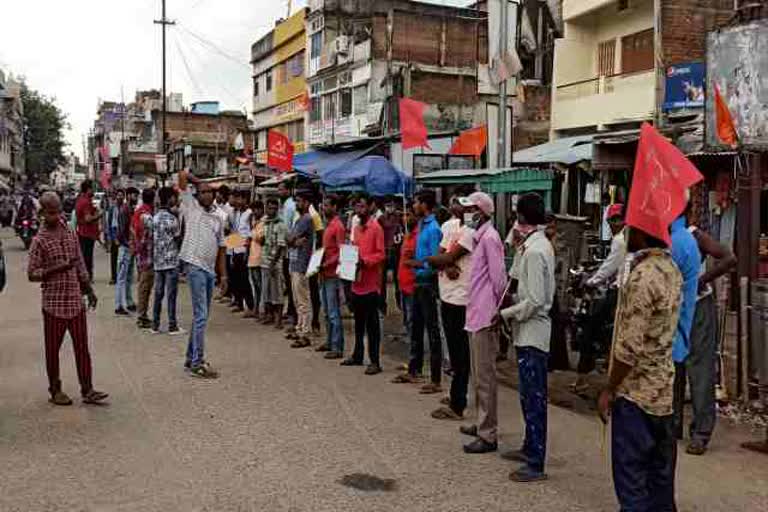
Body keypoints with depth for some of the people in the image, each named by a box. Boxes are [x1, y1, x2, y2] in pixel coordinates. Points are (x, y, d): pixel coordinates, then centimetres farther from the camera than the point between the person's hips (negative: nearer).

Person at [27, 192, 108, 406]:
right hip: (54, 302, -4)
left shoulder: (70, 234, 8)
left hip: (75, 300, 4)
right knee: (53, 348, 8)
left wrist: (89, 290, 13)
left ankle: (87, 390, 11)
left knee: (82, 347, 5)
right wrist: (55, 269, -21)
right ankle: (55, 390, 21)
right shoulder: (40, 241, -7)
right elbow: (32, 274, -8)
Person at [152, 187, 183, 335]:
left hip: (158, 261, 7)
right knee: (171, 294, -2)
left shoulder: (155, 217, 9)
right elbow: (178, 238, -7)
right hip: (171, 261, -7)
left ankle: (155, 324, 13)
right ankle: (172, 326, 2)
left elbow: (152, 239, 12)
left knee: (158, 293, 10)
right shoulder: (171, 219, -13)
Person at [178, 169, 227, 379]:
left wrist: (223, 274, 13)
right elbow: (183, 175, -1)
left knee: (202, 316, 12)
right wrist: (197, 181, 18)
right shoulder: (191, 206, 3)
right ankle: (197, 363, -7)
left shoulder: (218, 218, 17)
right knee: (201, 316, -10)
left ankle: (191, 358, 23)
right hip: (194, 265, -7)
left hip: (210, 270, 7)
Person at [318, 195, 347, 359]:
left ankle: (338, 348, -3)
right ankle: (330, 342, 26)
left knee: (334, 313, -6)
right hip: (324, 274, 10)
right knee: (327, 312, 16)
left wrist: (326, 264, -23)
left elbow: (341, 252, -17)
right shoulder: (328, 225, 16)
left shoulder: (338, 226, -12)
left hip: (333, 275, -10)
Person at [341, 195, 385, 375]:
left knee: (372, 324, -3)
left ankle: (375, 361, 2)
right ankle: (357, 355, 28)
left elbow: (380, 254, -14)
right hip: (357, 282, 8)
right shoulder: (356, 228, 14)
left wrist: (364, 261, -25)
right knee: (359, 322, 17)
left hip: (370, 283, -8)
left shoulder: (376, 228, -10)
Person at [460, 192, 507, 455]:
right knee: (478, 375, 18)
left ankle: (488, 435, 1)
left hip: (485, 317, -10)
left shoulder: (489, 237, -14)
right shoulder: (479, 236, 16)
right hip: (476, 314, 10)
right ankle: (482, 424, 30)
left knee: (485, 377, -5)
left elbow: (498, 278, -17)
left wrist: (496, 311, -13)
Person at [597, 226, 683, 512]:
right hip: (663, 388, 9)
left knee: (630, 471, 0)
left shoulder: (642, 277, -20)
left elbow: (630, 346, -22)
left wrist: (609, 390, -12)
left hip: (636, 390, -9)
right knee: (661, 469, 16)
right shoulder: (671, 269, 7)